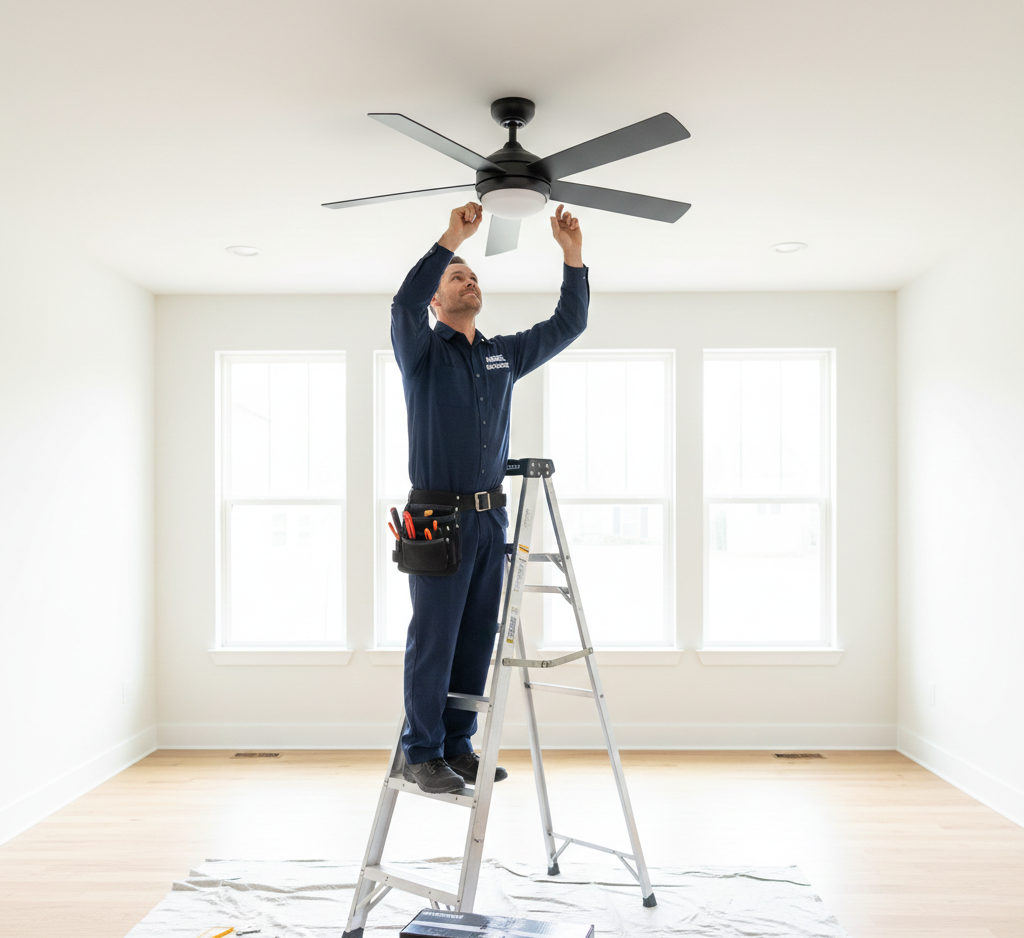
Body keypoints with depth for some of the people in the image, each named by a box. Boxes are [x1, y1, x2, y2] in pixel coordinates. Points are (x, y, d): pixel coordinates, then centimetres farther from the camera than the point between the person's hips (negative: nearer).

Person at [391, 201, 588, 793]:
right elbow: (404, 304, -19)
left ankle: (459, 747, 21)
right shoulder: (422, 351, 2)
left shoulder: (505, 354, 16)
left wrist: (574, 256, 5)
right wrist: (451, 239, -23)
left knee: (477, 640, 9)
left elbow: (569, 324, 16)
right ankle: (422, 755, 11)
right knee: (434, 639, -1)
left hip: (491, 517, 5)